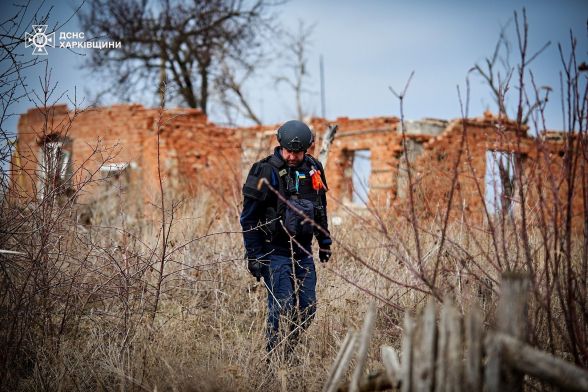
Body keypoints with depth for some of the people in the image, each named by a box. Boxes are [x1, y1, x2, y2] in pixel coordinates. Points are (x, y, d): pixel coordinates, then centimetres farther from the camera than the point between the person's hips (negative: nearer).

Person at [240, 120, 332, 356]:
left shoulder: (313, 170, 5)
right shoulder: (267, 172, -13)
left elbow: (320, 208, 20)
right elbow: (249, 218, -11)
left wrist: (325, 241, 19)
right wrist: (253, 256, -13)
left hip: (303, 251, 6)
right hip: (275, 252, -6)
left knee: (307, 309, 6)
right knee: (282, 309, -10)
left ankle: (289, 352, 23)